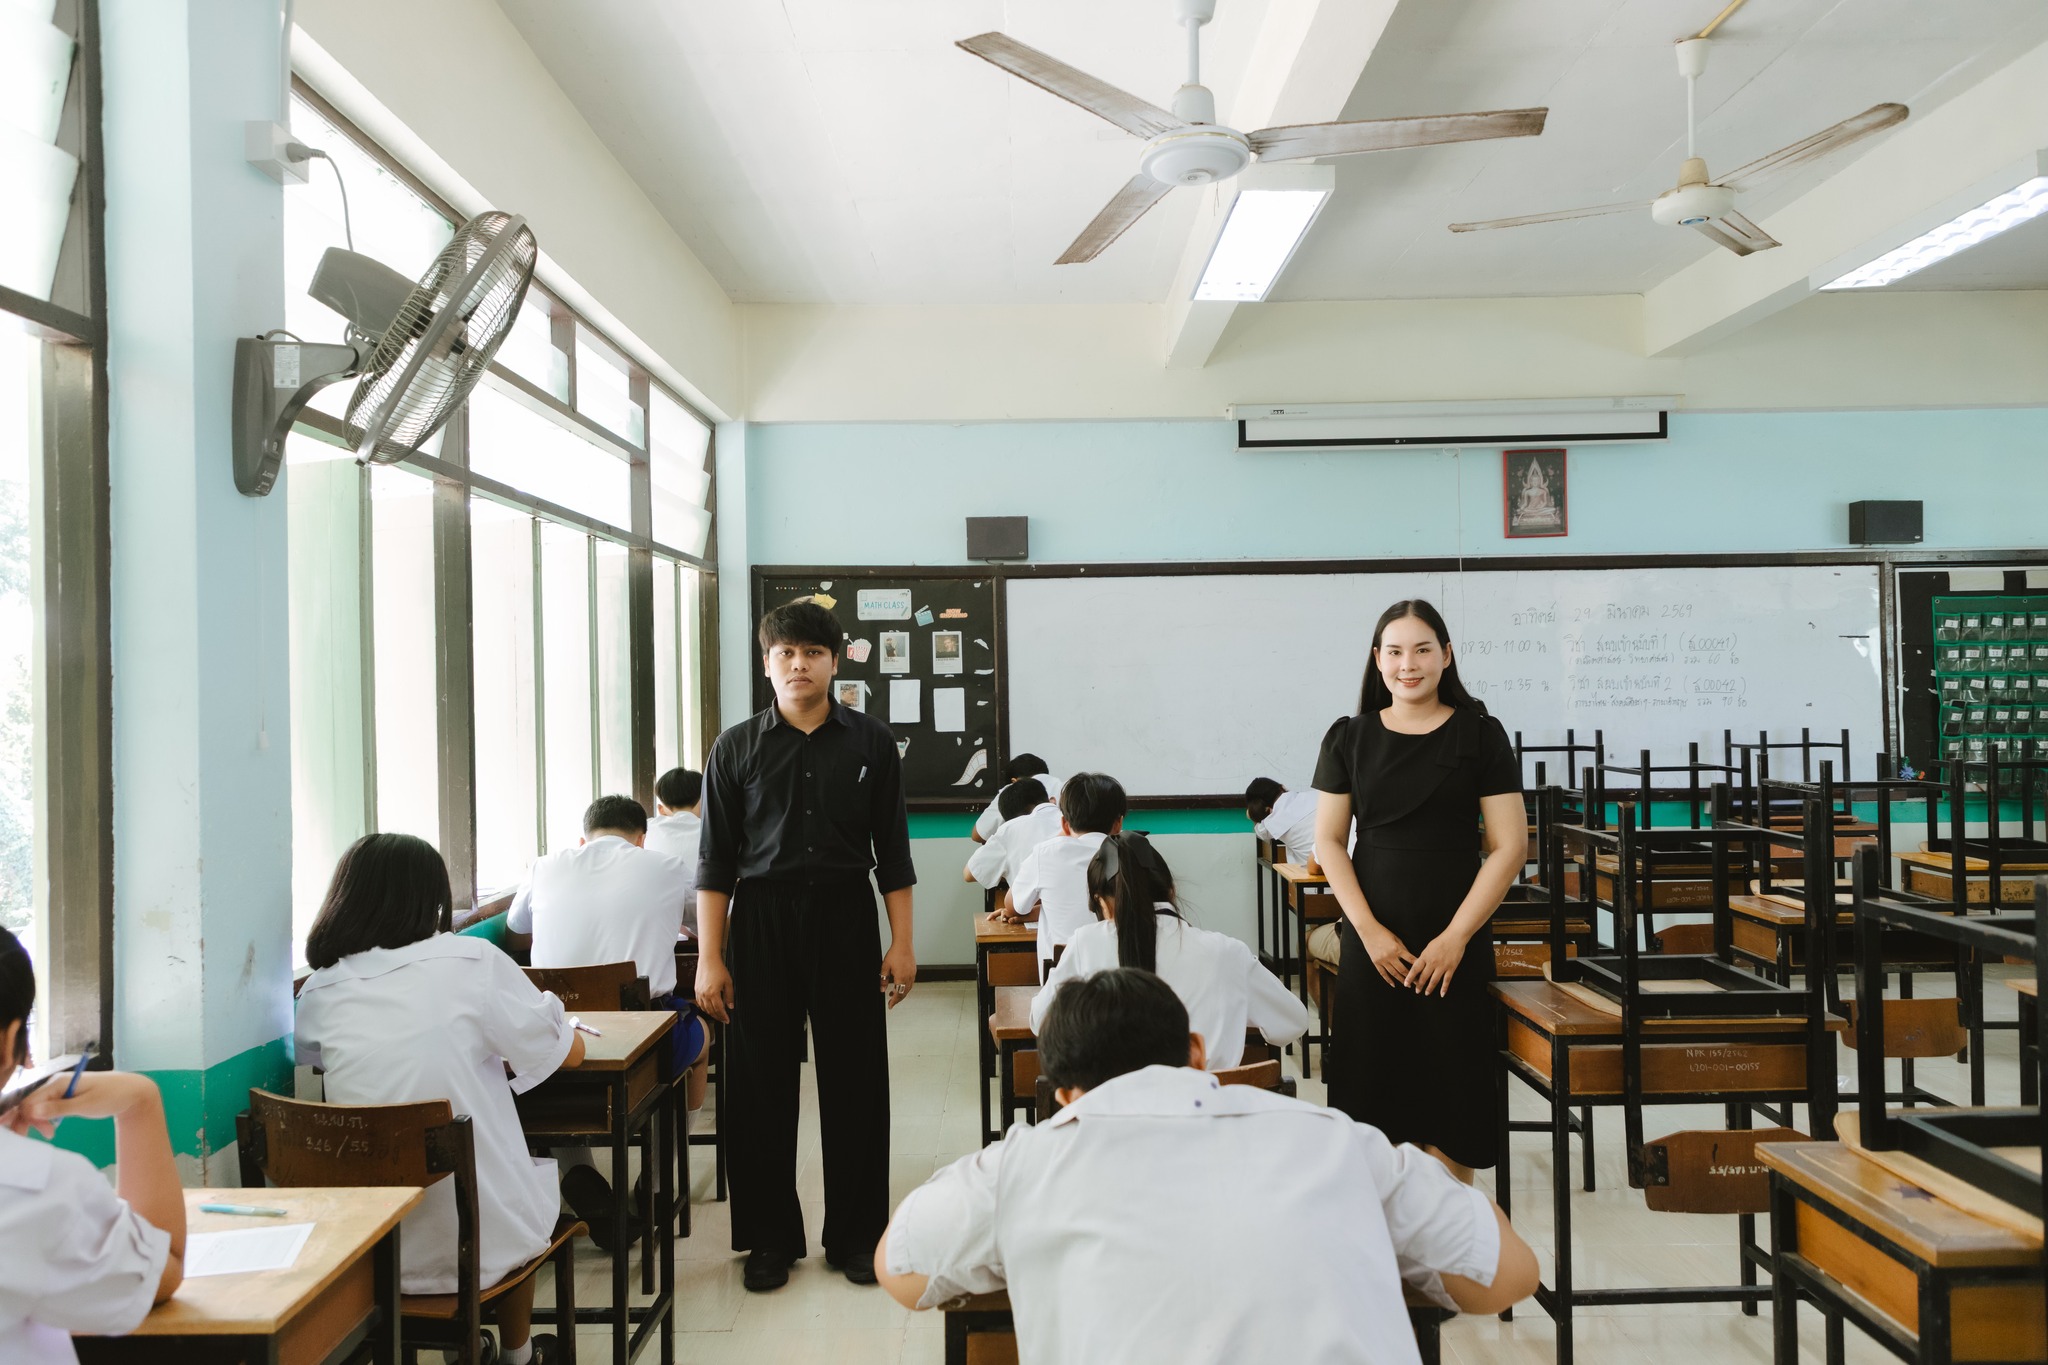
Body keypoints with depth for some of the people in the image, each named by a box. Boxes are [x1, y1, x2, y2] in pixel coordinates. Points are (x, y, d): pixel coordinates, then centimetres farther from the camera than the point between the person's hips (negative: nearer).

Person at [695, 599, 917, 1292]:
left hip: (846, 918, 0)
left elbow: (892, 851, 7)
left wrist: (902, 943, 1)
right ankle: (771, 1237, 20)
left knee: (854, 1080, 5)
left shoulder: (870, 742, 5)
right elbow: (716, 860, 3)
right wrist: (709, 959, -2)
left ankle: (855, 1234, 19)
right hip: (761, 918, 0)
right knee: (761, 1084, 5)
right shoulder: (736, 749, 3)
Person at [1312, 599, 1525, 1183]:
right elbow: (1328, 840, 4)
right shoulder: (1349, 737, 5)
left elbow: (1508, 847, -4)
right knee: (1373, 1081, 3)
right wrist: (1369, 929, -7)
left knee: (1453, 1076, 1)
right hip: (1372, 938, 2)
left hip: (1455, 942, -1)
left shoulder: (1480, 734, 0)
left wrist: (1456, 937, -10)